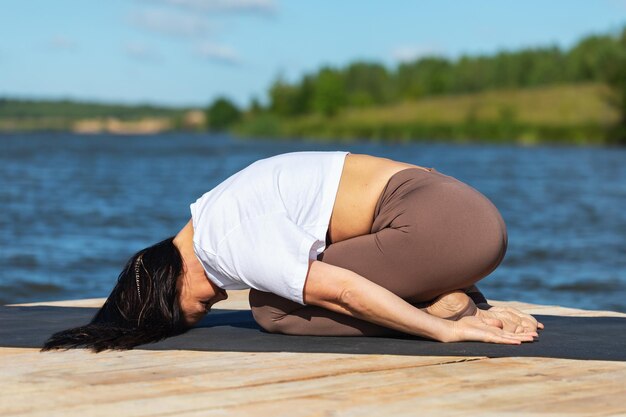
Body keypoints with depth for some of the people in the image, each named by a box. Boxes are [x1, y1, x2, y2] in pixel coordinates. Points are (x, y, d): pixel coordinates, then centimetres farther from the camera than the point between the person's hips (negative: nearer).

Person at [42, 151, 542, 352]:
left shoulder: (225, 244, -10)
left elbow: (340, 290, -17)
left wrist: (446, 329, -12)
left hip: (442, 224, -10)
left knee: (274, 309, -6)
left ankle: (443, 313, -8)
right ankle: (452, 303, 5)